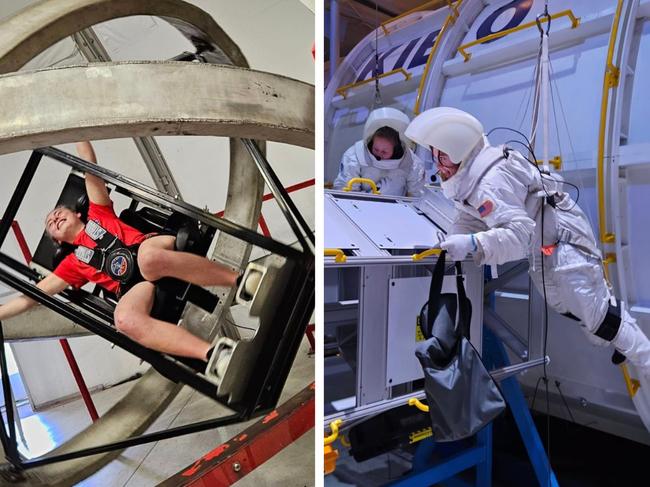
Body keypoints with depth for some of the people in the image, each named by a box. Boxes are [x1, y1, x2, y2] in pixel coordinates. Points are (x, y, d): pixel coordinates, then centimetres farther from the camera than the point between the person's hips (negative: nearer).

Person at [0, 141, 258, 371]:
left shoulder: (97, 214, 33)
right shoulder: (72, 264, 33)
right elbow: (31, 296, 34)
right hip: (135, 285, 1)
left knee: (149, 256, -42)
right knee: (124, 319, -37)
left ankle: (242, 279, -36)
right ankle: (213, 354, -49)